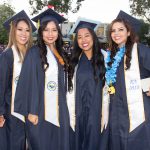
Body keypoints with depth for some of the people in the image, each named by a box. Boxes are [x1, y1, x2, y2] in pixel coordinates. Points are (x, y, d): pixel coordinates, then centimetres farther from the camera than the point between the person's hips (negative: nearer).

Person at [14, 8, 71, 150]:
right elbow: (29, 83, -12)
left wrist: (64, 107, 12)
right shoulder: (34, 52, -9)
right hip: (41, 110, -6)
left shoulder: (60, 53, 10)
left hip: (59, 110, 6)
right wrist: (32, 111, -15)